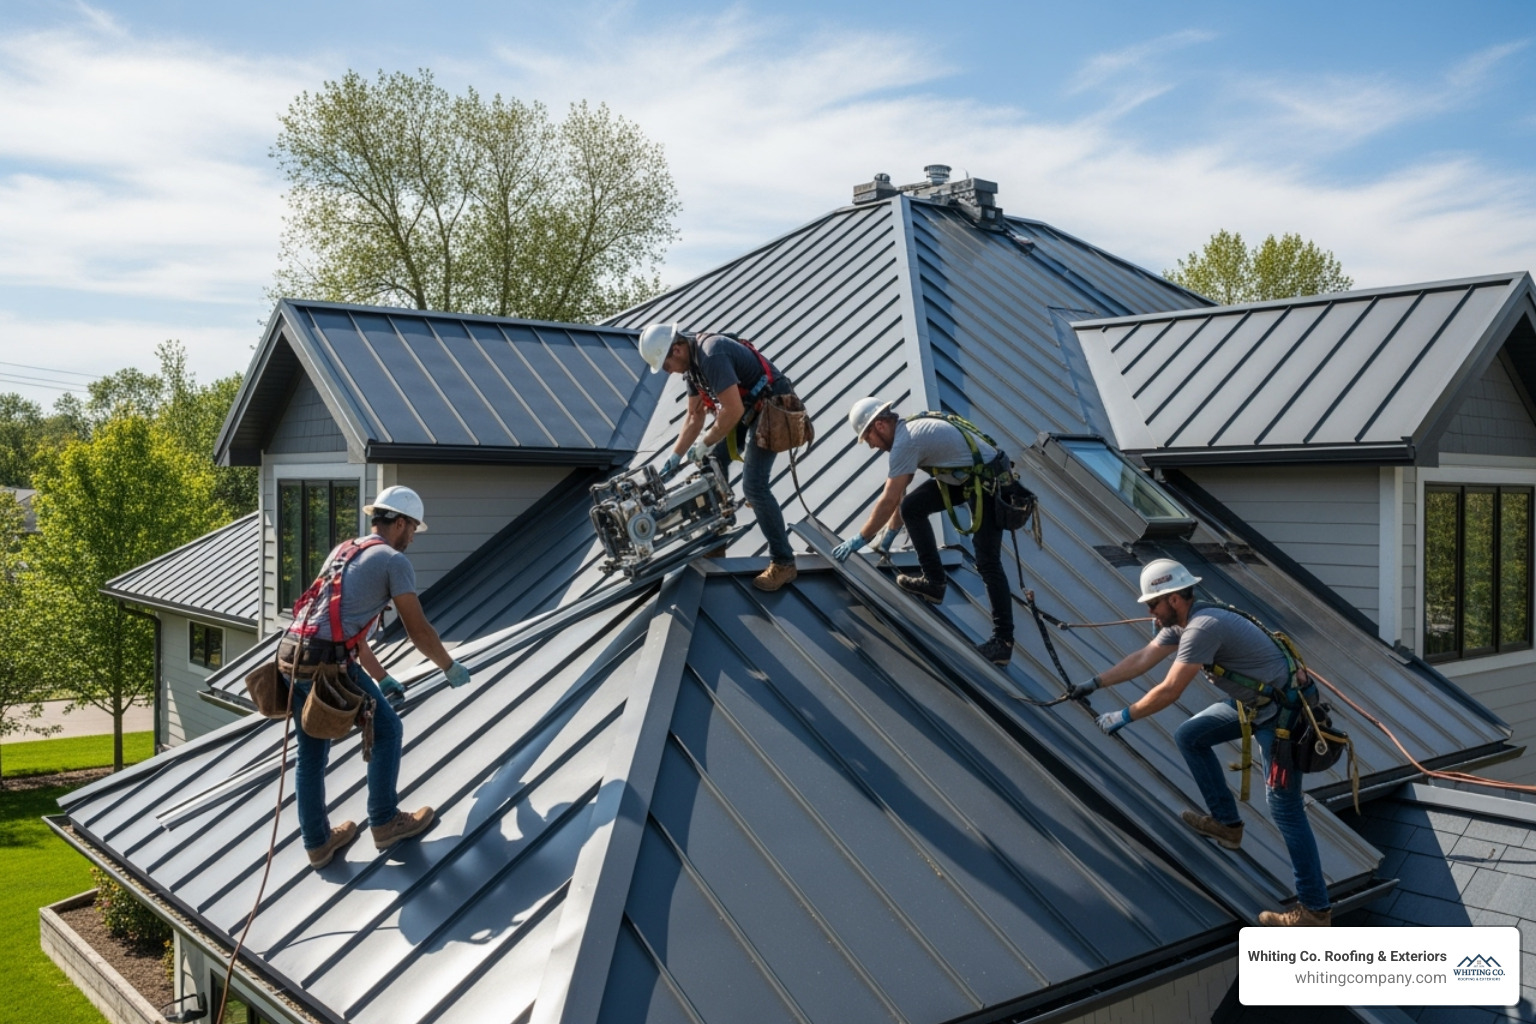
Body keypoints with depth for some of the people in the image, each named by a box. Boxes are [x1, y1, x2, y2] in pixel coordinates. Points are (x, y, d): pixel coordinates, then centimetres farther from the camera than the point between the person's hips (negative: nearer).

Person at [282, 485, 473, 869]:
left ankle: (318, 842, 30)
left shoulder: (342, 552, 25)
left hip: (292, 658, 8)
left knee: (312, 754, 18)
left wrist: (381, 677, 36)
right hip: (330, 662, -8)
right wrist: (451, 668, 19)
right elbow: (419, 631, 2)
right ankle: (386, 823, 21)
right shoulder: (393, 561, 0)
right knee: (386, 730, 12)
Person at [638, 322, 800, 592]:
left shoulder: (712, 355, -27)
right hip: (746, 408, 10)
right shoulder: (692, 363, 5)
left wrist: (704, 443, -16)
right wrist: (674, 457, 6)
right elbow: (695, 417, 12)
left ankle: (783, 563, -5)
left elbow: (733, 411, -30)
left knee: (754, 485, -14)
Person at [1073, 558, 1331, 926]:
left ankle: (1315, 910, 2)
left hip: (1283, 712, -10)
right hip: (1252, 701, 10)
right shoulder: (1182, 622, 4)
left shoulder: (1203, 627, -27)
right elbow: (1142, 658, 14)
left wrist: (1124, 717, -14)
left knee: (1283, 806, -6)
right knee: (1189, 737, 14)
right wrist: (1095, 683, 17)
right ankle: (1227, 823, 23)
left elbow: (1168, 691, -26)